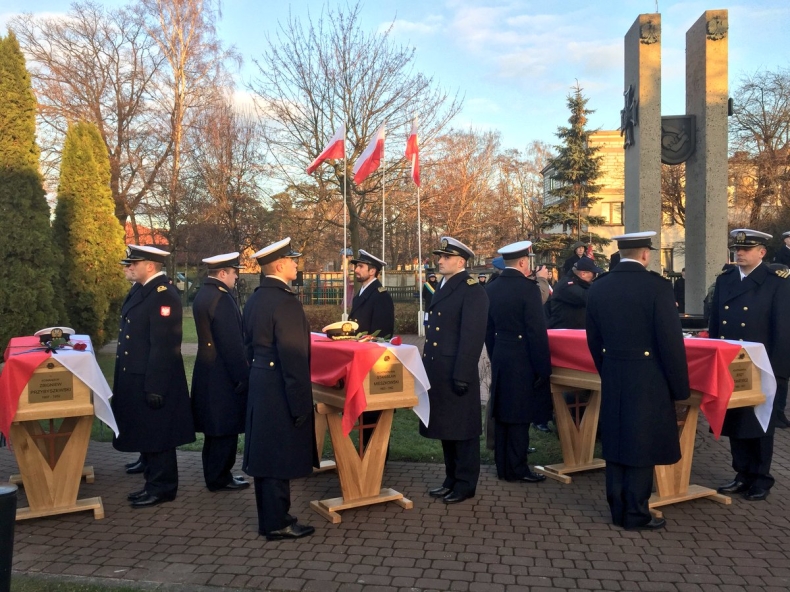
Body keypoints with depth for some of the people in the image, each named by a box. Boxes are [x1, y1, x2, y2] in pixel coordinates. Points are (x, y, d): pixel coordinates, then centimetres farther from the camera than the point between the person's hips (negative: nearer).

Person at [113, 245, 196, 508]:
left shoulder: (163, 294, -20)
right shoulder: (145, 290, 12)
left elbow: (163, 345, -23)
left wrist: (155, 387, -24)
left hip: (153, 381, -10)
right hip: (138, 378, 10)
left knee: (156, 436, 2)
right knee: (145, 435, 17)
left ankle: (162, 488, 14)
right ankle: (153, 483, 29)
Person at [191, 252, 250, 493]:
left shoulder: (203, 293, 11)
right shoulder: (221, 298, -21)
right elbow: (231, 343, -22)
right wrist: (242, 377, -16)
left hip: (208, 370, 10)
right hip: (222, 373, -10)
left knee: (215, 428, 18)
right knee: (225, 428, 2)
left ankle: (214, 474, 28)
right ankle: (219, 478, 12)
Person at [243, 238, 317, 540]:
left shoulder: (254, 299, 10)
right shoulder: (285, 301, -19)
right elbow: (293, 357, -22)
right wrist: (299, 401, -19)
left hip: (259, 383, 10)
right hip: (280, 389, -9)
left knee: (265, 455, 16)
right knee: (280, 458, 1)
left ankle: (268, 519, 27)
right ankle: (278, 523, 11)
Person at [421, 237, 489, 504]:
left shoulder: (472, 291, -12)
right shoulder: (443, 287, 16)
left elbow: (472, 337, -19)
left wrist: (461, 375, -22)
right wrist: (428, 367, 17)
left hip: (456, 373, -9)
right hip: (439, 371, 9)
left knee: (462, 429, 3)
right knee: (445, 426, 16)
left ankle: (465, 484, 15)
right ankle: (452, 479, 28)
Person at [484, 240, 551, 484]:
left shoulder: (491, 289, 6)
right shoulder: (528, 288, -15)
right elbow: (537, 332, -16)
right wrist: (543, 368, -11)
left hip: (499, 358, 7)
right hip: (522, 361, -7)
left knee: (502, 415, 13)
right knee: (519, 417, 1)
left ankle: (502, 466, 22)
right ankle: (516, 469, 8)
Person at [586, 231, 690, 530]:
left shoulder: (598, 287, 3)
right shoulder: (657, 286, -14)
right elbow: (671, 341, -14)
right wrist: (679, 387, -5)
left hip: (612, 379, 5)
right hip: (648, 380, -5)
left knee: (616, 443, 12)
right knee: (642, 446, 4)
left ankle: (618, 510, 22)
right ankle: (636, 514, 12)